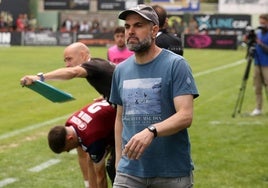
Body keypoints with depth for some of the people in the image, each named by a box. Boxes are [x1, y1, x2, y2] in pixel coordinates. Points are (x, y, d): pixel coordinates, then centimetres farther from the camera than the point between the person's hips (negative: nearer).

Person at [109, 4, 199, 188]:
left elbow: (185, 116, -16)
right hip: (129, 171, 4)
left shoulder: (176, 65, -7)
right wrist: (118, 160, 14)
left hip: (172, 172, -4)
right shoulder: (121, 70, 10)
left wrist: (151, 131, -32)